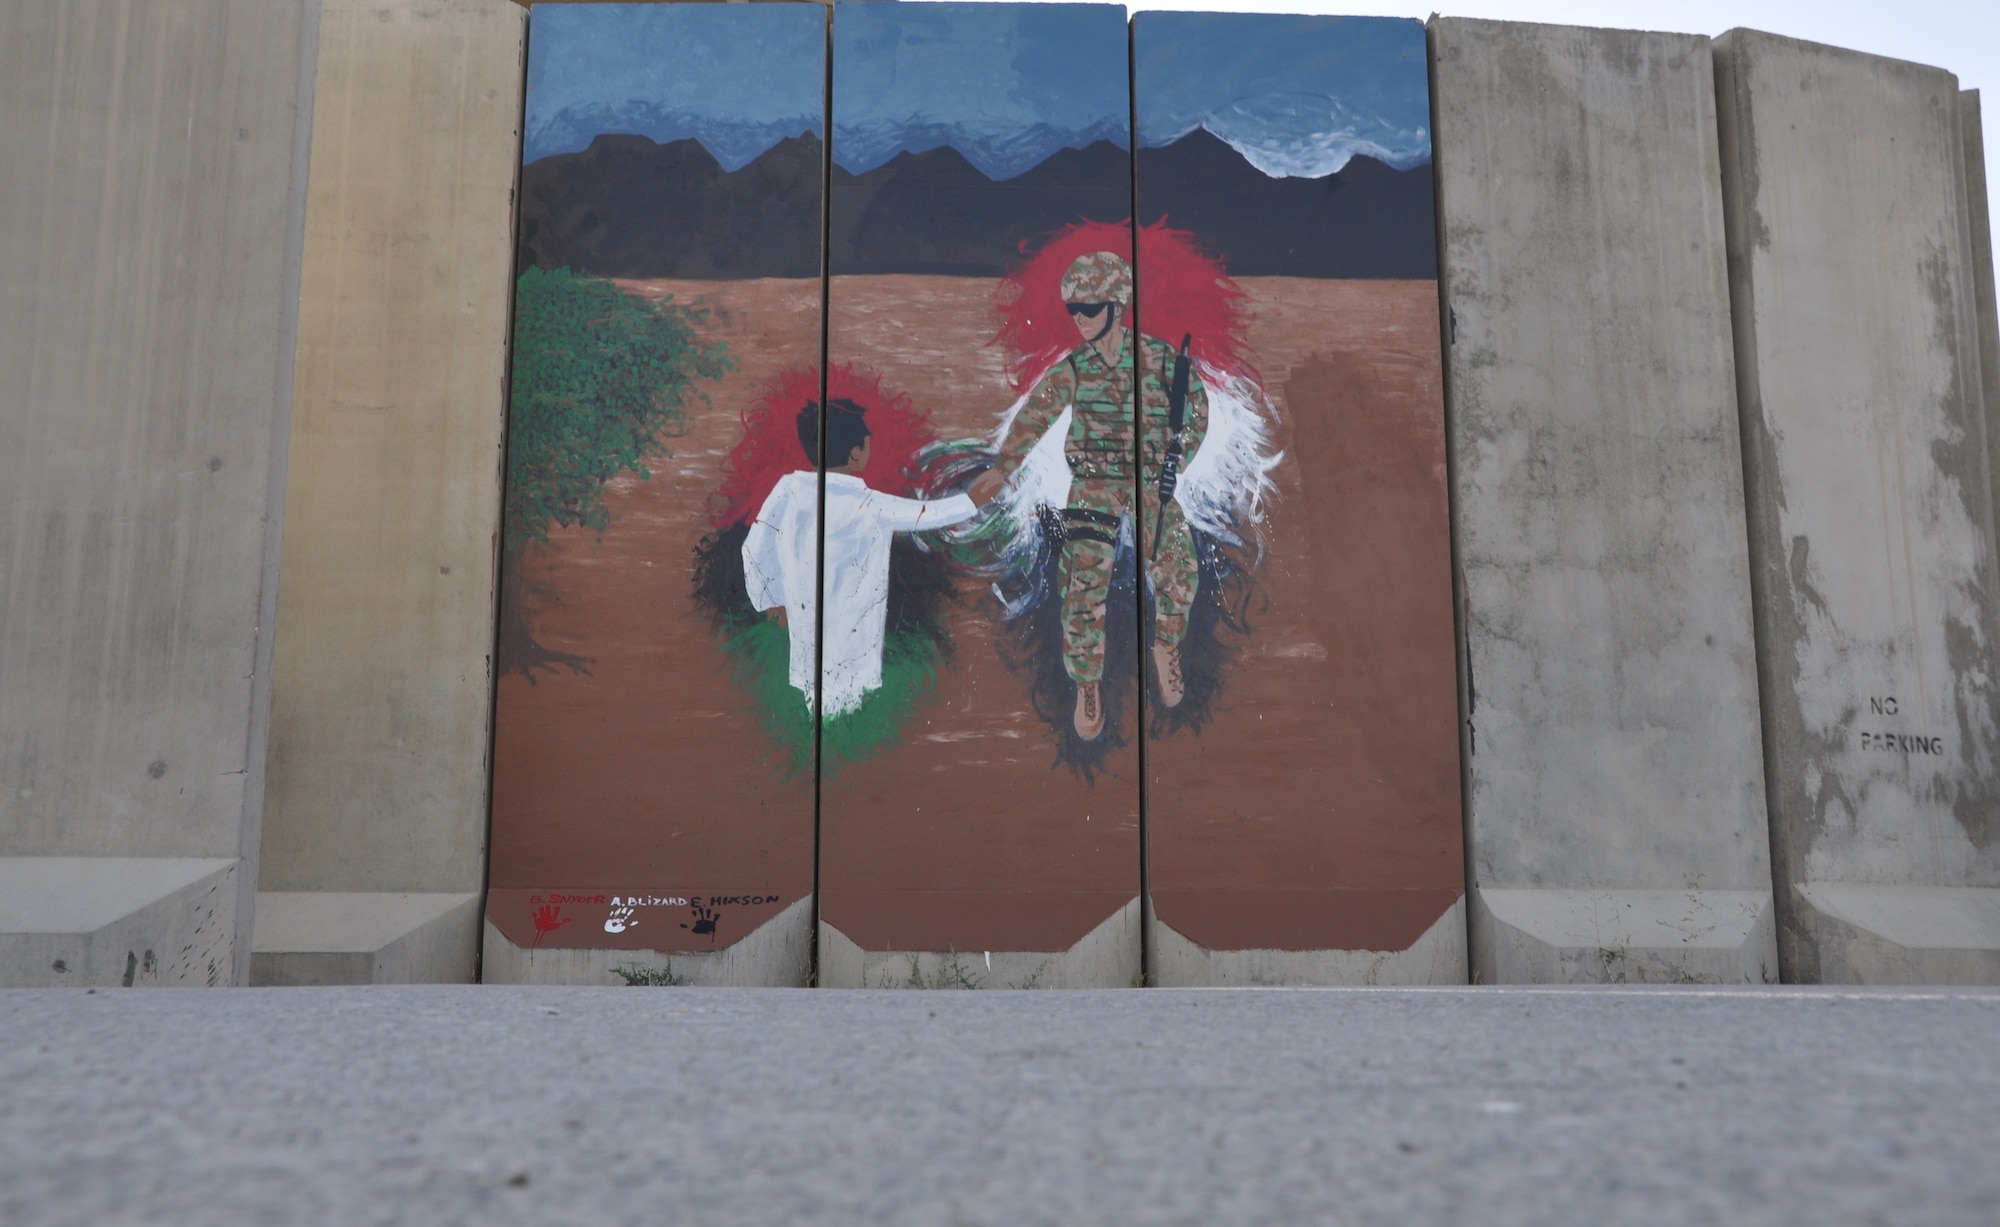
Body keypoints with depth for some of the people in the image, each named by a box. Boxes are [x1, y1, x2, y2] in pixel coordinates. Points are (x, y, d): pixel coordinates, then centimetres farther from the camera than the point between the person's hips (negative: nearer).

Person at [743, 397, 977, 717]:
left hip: (805, 623, 5)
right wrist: (976, 500, 3)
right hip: (850, 635, -5)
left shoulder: (789, 488, -8)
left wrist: (771, 599, 9)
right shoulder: (867, 506, -21)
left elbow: (755, 548, -6)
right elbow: (929, 513, -13)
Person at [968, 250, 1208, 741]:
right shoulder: (1071, 370, -2)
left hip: (1151, 483, 0)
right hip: (1093, 486, 0)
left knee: (1177, 574, -9)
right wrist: (1001, 469, -18)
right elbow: (1033, 419, -6)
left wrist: (1176, 463, -2)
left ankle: (1166, 645, 21)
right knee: (1085, 583, -11)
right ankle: (1087, 685, 3)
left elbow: (1197, 410, 7)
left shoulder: (1161, 359, -3)